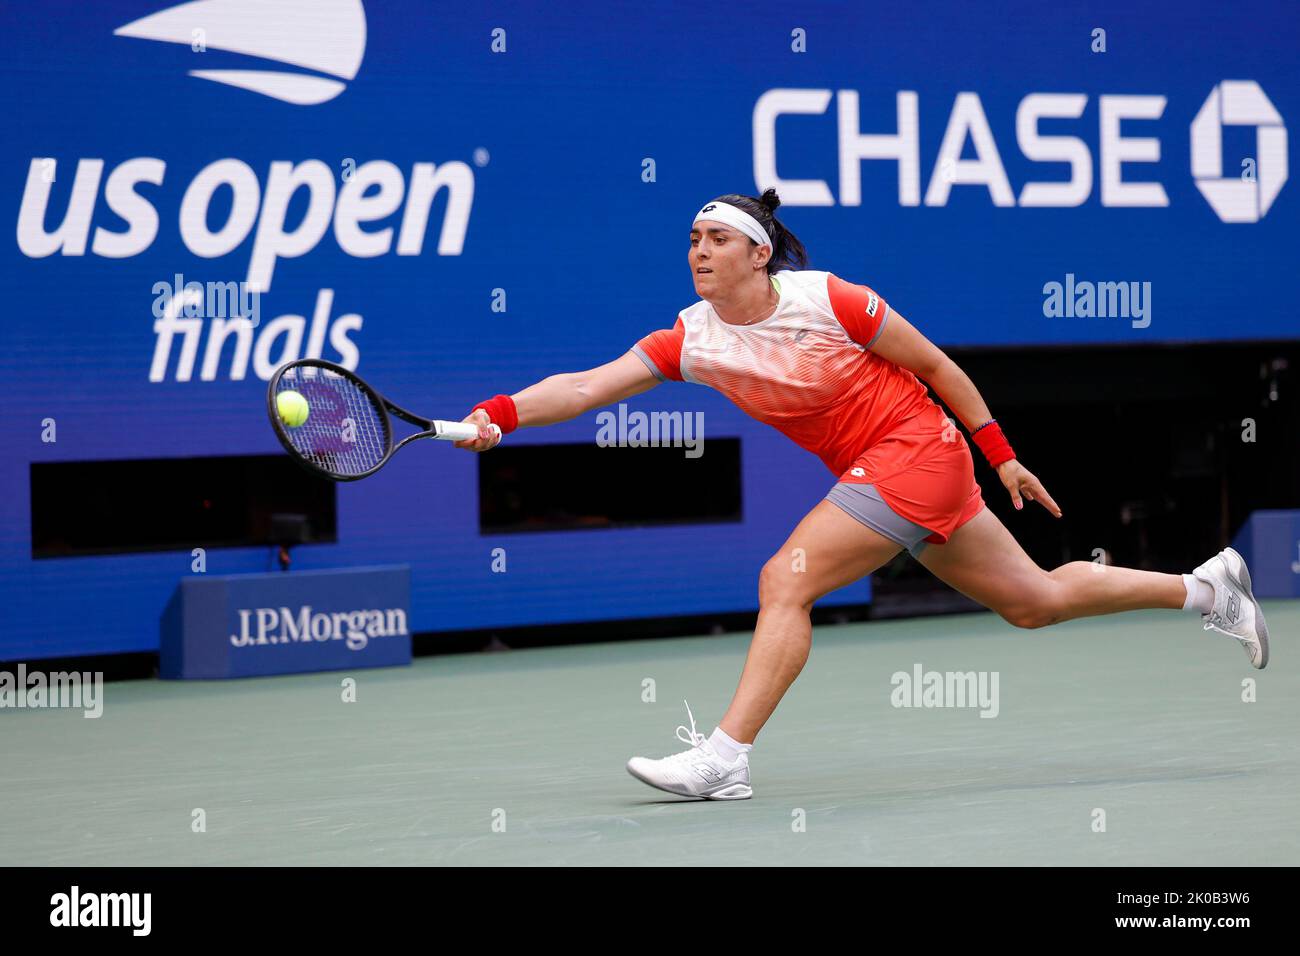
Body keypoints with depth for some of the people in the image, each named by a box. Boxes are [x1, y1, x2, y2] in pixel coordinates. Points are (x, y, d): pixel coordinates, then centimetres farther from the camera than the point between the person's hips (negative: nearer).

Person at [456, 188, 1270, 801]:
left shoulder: (827, 300, -18)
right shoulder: (691, 339, -5)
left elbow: (933, 363, -7)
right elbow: (586, 387, -13)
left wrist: (1002, 455, -4)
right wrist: (501, 414, -29)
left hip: (915, 452, -7)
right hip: (868, 472, 7)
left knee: (786, 580, -20)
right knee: (1034, 601, 15)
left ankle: (727, 757, -19)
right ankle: (1207, 588, 32)